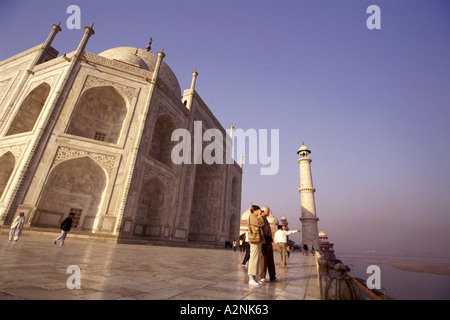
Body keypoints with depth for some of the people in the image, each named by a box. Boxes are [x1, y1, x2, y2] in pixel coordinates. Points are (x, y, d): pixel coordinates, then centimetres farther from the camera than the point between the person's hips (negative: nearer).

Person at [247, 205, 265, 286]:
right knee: (254, 259, -10)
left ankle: (254, 278, 14)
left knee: (257, 259, 10)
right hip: (255, 240, -11)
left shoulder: (255, 217, 23)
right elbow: (261, 223, -16)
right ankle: (251, 278, -6)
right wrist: (260, 215, -4)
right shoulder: (252, 216, -8)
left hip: (257, 240, 11)